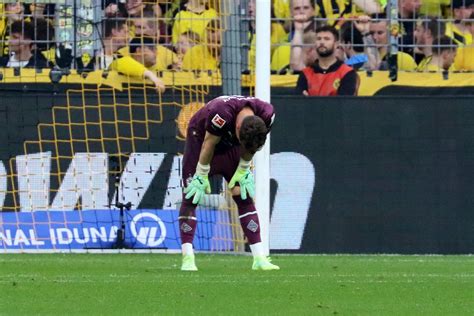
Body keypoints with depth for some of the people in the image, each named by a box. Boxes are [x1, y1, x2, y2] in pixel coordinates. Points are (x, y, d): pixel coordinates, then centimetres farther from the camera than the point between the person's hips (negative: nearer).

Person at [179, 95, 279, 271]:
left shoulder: (266, 115, -25)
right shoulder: (222, 113, -40)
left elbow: (250, 147, -6)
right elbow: (208, 146, -26)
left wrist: (243, 171, 0)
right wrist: (202, 177, -16)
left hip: (229, 147, 4)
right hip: (200, 139, -4)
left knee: (245, 198, -2)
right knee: (191, 197, -12)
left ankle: (259, 258, -2)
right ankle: (187, 259, -14)